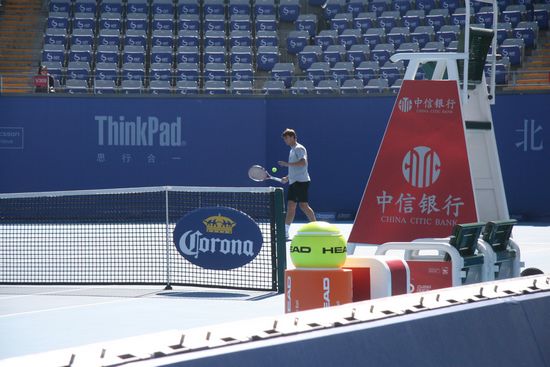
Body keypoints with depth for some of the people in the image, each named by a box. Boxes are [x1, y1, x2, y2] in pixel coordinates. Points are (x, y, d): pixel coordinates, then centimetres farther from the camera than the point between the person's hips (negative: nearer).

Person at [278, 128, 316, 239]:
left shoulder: (299, 148, -7)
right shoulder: (292, 150, 21)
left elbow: (303, 163, -23)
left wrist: (287, 164, -21)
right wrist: (287, 177, 18)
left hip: (301, 181, -9)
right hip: (293, 182, 9)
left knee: (303, 205, -11)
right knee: (290, 206, 4)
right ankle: (285, 232, 1)